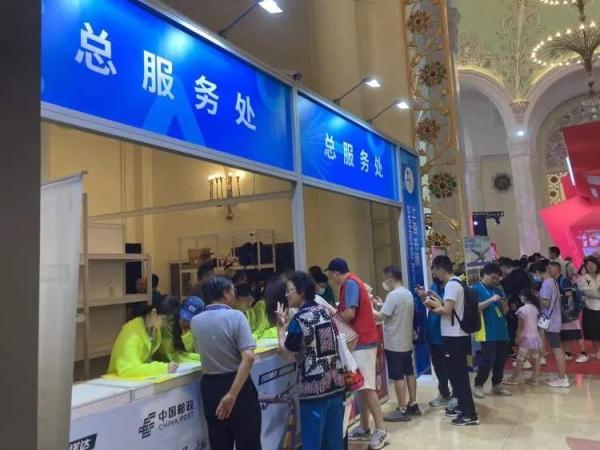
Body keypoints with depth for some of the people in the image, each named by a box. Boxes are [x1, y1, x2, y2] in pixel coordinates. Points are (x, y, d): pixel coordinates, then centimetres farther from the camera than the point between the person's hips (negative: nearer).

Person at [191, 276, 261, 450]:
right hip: (239, 386, -4)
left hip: (210, 386, 4)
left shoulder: (195, 321, 0)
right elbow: (248, 357, -23)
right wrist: (232, 394, -22)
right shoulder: (236, 316, -13)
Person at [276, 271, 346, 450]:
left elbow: (287, 349, -5)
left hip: (314, 388, -7)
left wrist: (281, 327, 6)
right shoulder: (323, 311, 7)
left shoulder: (300, 319, -14)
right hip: (336, 383, 7)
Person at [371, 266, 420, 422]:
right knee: (409, 373, 15)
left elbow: (380, 316, -20)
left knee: (398, 377, -1)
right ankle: (413, 405, 24)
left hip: (394, 343, -9)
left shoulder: (393, 295, -20)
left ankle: (402, 411, 5)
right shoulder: (408, 293, 9)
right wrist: (382, 304, 14)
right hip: (407, 341, 9)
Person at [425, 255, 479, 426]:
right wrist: (438, 302, 13)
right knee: (457, 374, 17)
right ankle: (463, 407, 28)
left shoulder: (451, 285, -17)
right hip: (457, 335, 10)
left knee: (458, 375, -3)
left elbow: (447, 310, -23)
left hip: (454, 337, -10)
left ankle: (470, 414, 2)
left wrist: (433, 308, -6)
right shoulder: (456, 283, 14)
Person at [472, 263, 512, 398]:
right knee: (488, 360, -8)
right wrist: (491, 300, -23)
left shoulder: (497, 290, 15)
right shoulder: (476, 289, -4)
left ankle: (497, 385, 24)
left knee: (501, 359, 10)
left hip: (501, 331, 7)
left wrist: (504, 304, -6)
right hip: (487, 333, -7)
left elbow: (505, 311, 16)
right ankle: (478, 386, 5)